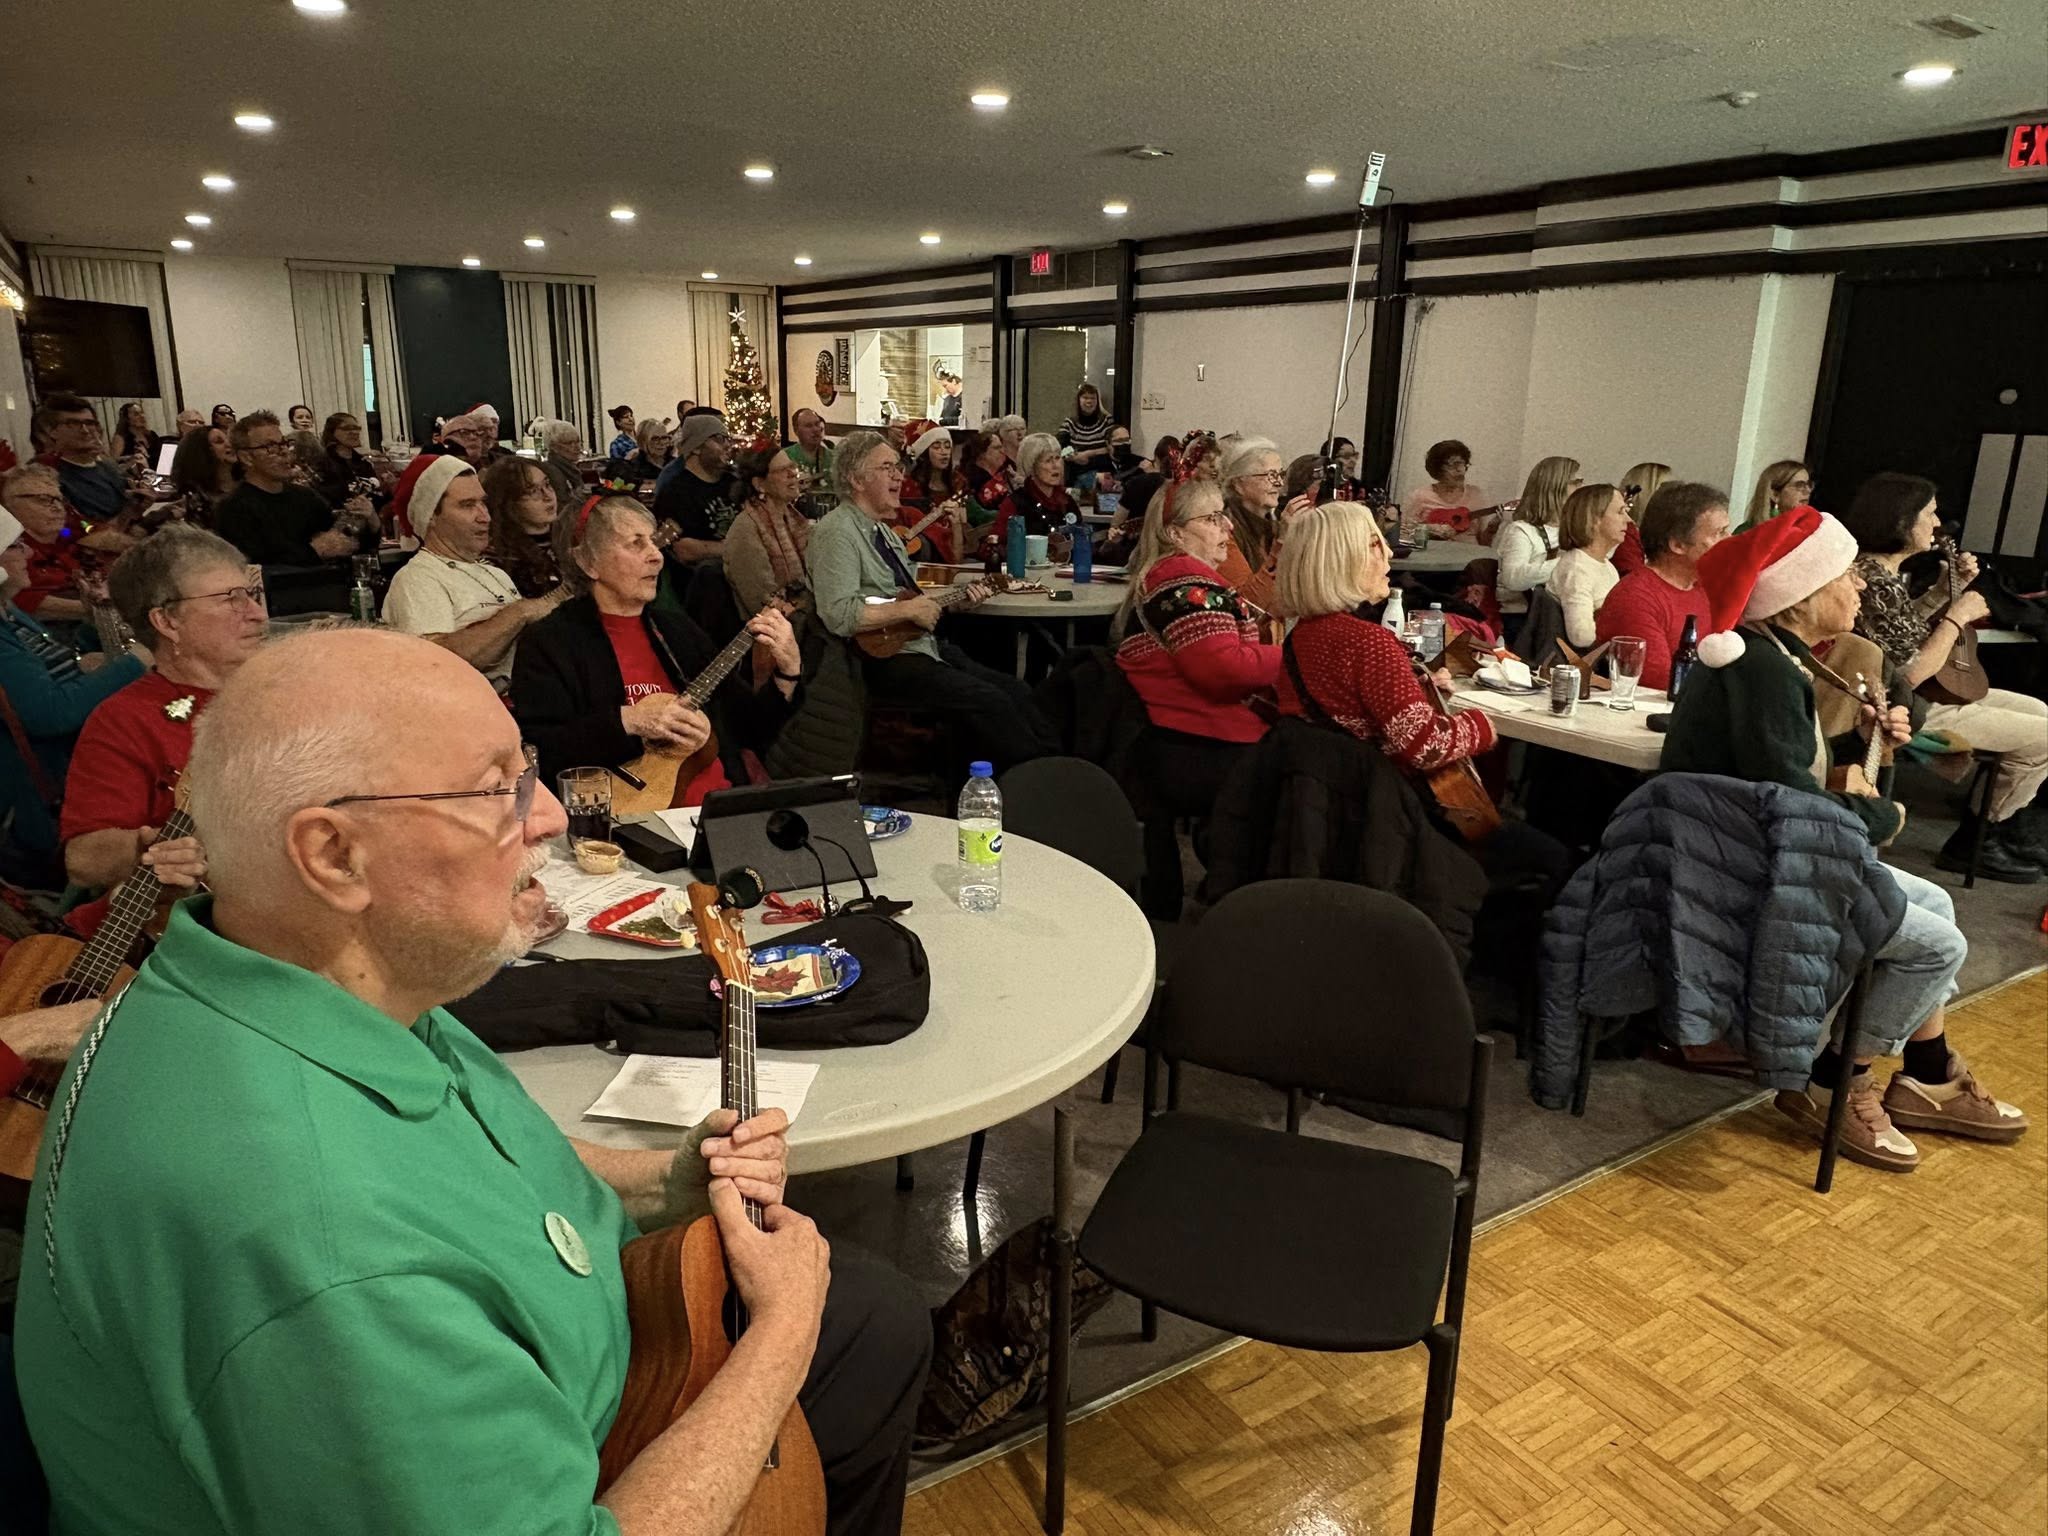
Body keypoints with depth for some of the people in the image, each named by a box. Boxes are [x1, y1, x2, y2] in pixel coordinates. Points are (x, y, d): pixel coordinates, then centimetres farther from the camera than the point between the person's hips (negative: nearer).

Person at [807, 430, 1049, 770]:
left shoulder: (884, 529, 18)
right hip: (882, 659, -9)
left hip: (924, 645, 9)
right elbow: (838, 616, -23)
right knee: (990, 701, -21)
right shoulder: (837, 532, -11)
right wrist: (908, 610, -18)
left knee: (1016, 691, -4)